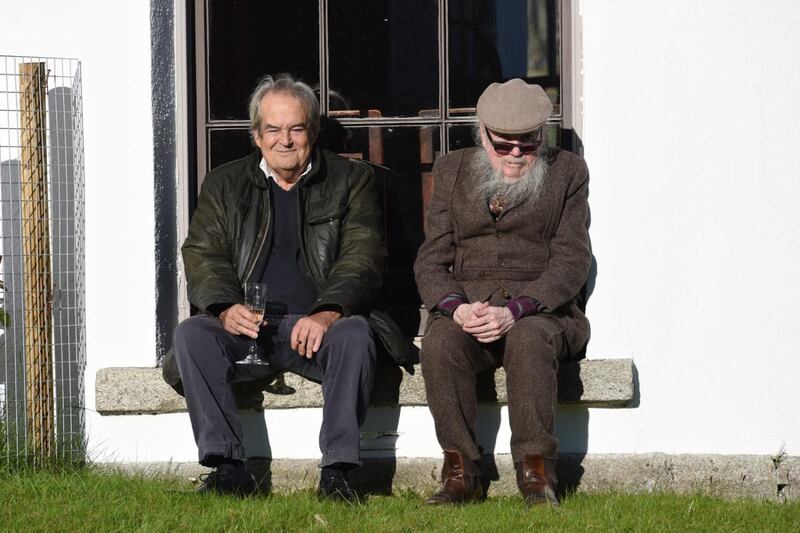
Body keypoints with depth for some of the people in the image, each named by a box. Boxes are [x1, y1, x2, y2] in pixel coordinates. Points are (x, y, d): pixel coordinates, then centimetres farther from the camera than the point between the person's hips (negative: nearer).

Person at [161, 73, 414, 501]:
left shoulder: (351, 181, 9)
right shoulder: (223, 185, 15)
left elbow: (361, 258, -4)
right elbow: (203, 255, 4)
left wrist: (328, 313, -24)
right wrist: (225, 309, -19)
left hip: (318, 325, -2)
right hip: (244, 327, 2)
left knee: (355, 333, -34)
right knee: (190, 334, -27)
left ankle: (336, 469, -33)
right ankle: (227, 467, -29)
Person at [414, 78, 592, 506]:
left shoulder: (567, 173, 8)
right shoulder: (453, 171, 13)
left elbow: (571, 262, -2)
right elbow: (430, 261, 7)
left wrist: (517, 310, -20)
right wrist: (456, 308, -16)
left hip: (541, 308, -2)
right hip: (467, 305, 2)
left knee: (529, 339, -37)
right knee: (439, 343, -32)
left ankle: (536, 472, -33)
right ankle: (461, 474, -27)